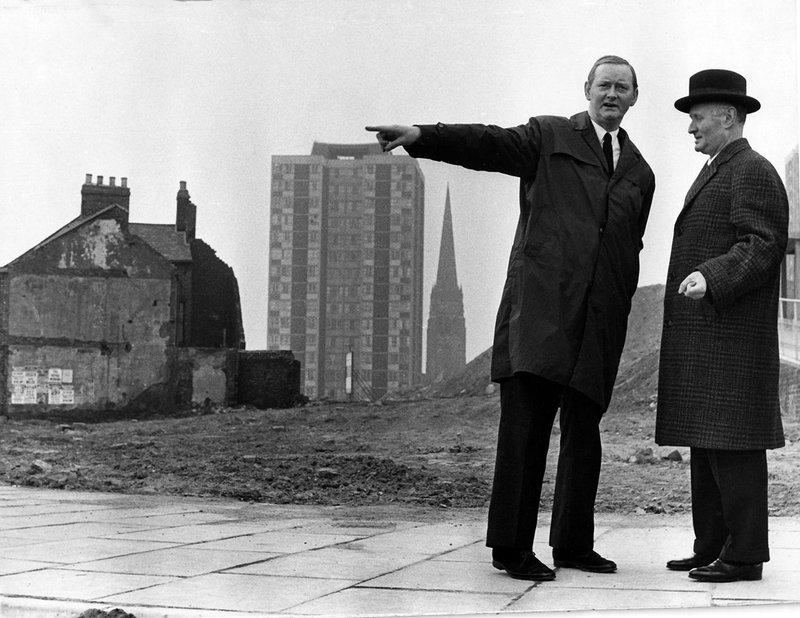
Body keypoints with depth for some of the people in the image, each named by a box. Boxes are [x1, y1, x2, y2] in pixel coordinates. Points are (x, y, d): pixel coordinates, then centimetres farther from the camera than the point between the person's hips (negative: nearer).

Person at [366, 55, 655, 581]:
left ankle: (573, 545, 17)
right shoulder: (549, 136, 10)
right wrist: (422, 136, -21)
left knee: (583, 432, 6)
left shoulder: (640, 174, 22)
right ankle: (511, 547, -4)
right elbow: (489, 144, -5)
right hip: (541, 301, -4)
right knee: (525, 424, -10)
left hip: (598, 320, 4)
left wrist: (619, 311, 14)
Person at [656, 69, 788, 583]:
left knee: (733, 445, -9)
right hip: (704, 341, 10)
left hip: (732, 342, -10)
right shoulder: (716, 174, 24)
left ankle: (745, 555, -5)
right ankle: (712, 548, 15)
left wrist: (709, 278, -30)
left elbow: (760, 247, -18)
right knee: (706, 444, 10)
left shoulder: (753, 172, -7)